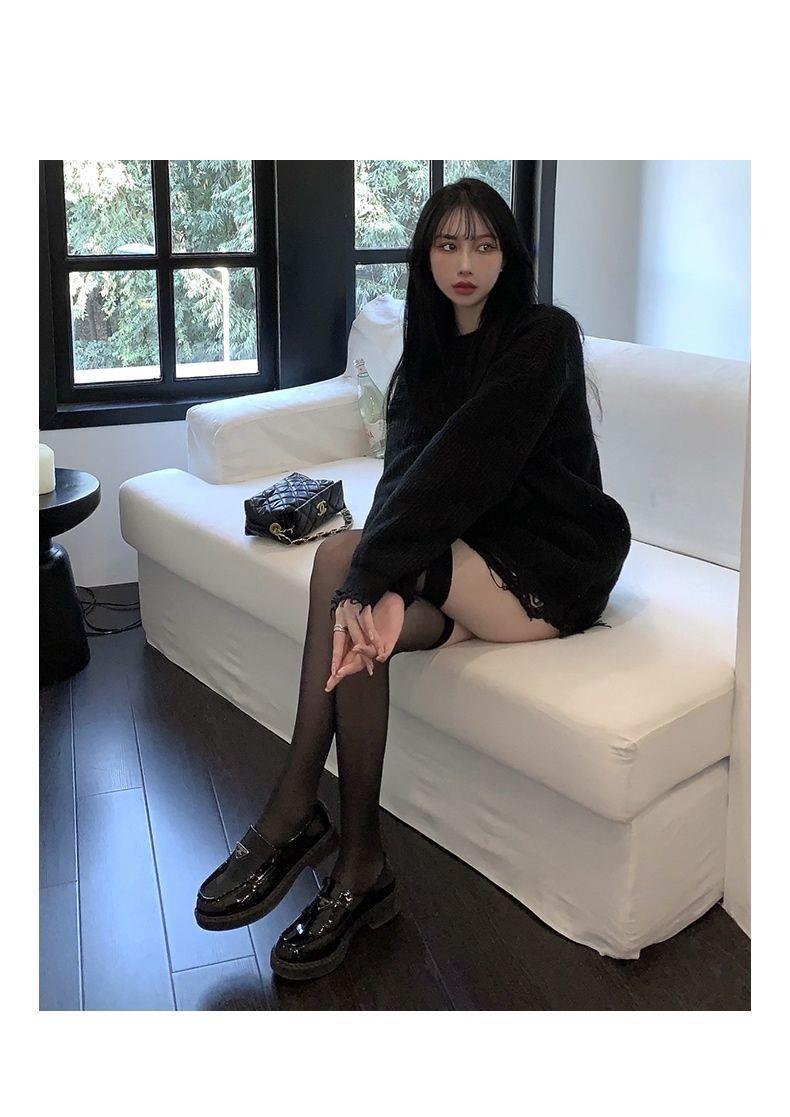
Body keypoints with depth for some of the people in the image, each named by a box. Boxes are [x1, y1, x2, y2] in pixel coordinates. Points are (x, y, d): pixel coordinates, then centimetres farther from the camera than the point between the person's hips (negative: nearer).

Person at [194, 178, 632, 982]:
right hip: (471, 557, 6)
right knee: (367, 602, -24)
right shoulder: (430, 351, 9)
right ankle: (356, 867, -15)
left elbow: (463, 461, -25)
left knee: (337, 555, -24)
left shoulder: (544, 336, -12)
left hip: (552, 567, -6)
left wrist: (369, 569, -31)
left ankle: (294, 815, -13)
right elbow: (406, 469, -7)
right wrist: (378, 580, -26)